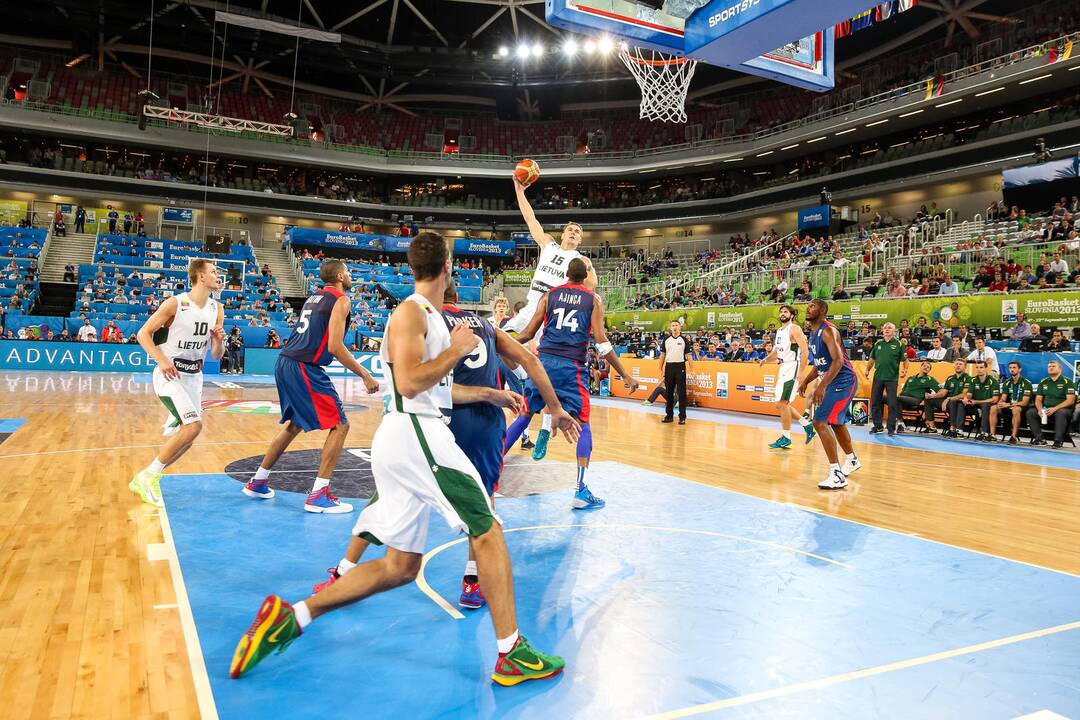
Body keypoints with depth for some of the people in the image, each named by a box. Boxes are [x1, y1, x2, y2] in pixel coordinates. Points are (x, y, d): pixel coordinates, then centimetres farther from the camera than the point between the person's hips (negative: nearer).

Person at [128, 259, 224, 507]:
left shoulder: (217, 310, 5)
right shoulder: (175, 303, -12)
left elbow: (216, 356, 9)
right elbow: (144, 333, -8)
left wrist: (219, 340, -13)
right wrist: (161, 360, -22)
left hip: (193, 378, 7)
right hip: (169, 375, -7)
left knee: (187, 435, 7)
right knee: (194, 425, -21)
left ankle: (145, 480, 23)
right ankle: (148, 476, -7)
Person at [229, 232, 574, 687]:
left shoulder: (430, 316, 20)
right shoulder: (411, 312, -8)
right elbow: (410, 382, -21)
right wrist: (456, 351, -9)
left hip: (404, 441, 9)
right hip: (415, 434, -9)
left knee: (400, 566, 11)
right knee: (488, 532, -4)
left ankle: (289, 617, 10)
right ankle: (513, 655, 2)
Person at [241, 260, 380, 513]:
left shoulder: (314, 297, 20)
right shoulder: (341, 300, -7)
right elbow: (335, 347, -16)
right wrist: (365, 375, -10)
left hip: (285, 363, 9)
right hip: (303, 368, -9)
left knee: (295, 424, 25)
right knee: (339, 425, -4)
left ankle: (258, 482, 33)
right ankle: (318, 495, -7)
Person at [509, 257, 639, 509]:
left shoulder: (550, 295, 9)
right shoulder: (593, 299, 4)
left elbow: (528, 333, 8)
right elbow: (601, 342, -4)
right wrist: (625, 375, 0)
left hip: (544, 362, 3)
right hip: (571, 367, -2)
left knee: (525, 415, 18)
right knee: (582, 425, 5)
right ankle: (581, 490, -4)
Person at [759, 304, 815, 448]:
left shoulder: (794, 329, -10)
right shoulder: (779, 331, 16)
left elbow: (805, 351, -17)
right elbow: (776, 351, 26)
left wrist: (800, 372, -23)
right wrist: (765, 360, 8)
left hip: (792, 368, -9)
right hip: (783, 368, 9)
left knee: (782, 403, -9)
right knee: (781, 404, 11)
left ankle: (786, 437, 1)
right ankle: (807, 425, 23)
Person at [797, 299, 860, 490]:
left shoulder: (828, 330, -18)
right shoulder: (813, 333, 12)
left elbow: (838, 361, -28)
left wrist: (822, 385, -33)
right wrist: (806, 381, 11)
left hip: (843, 381, -11)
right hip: (833, 382, 11)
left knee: (820, 422, -19)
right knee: (835, 421, 25)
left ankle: (837, 474, -18)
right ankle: (852, 460, 48)